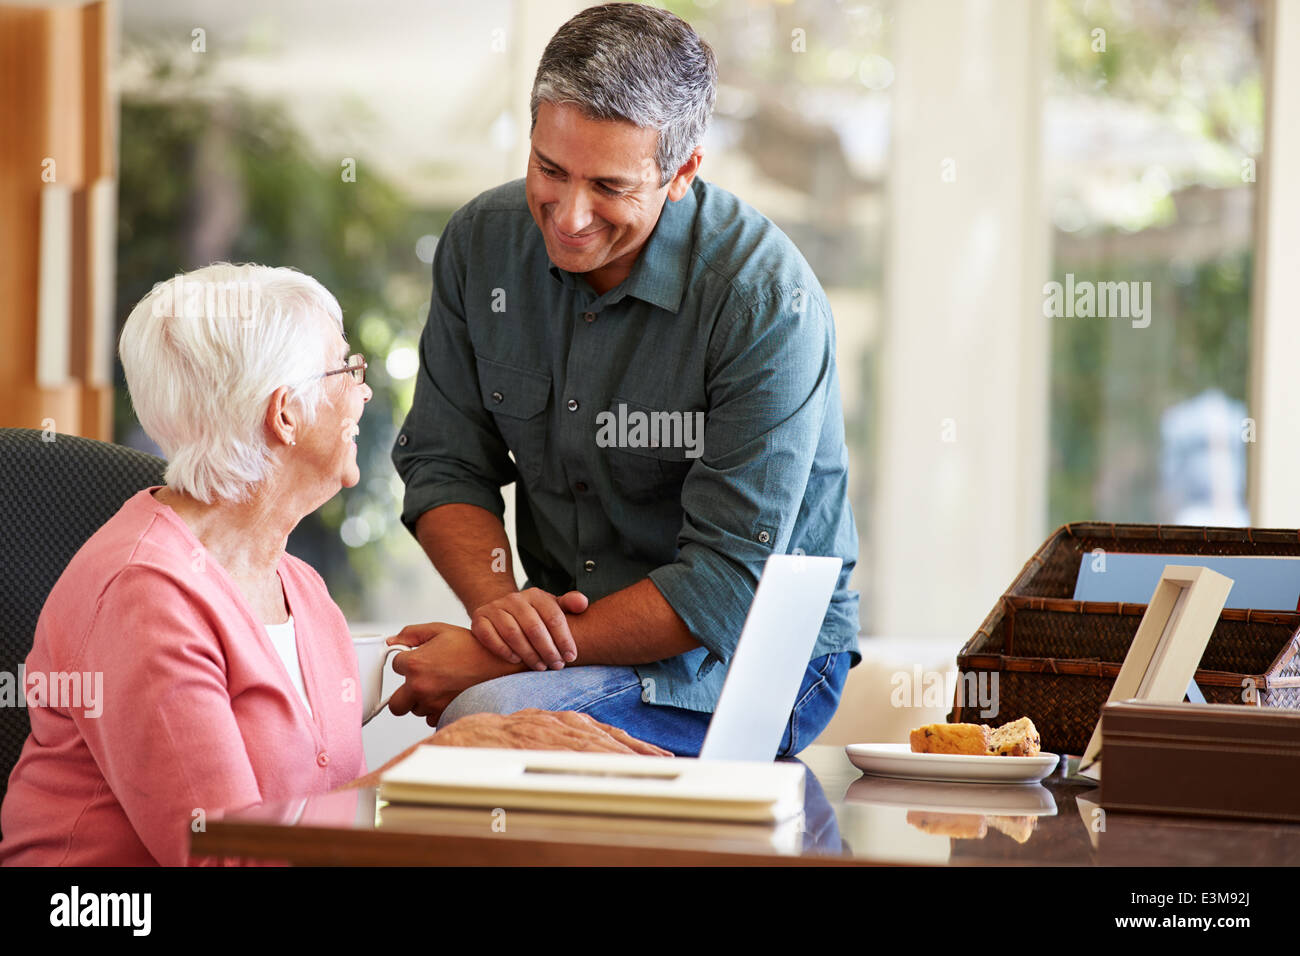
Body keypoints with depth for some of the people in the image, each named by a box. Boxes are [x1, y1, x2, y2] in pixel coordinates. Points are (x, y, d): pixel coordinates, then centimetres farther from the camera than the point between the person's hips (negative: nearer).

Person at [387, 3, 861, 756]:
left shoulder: (767, 303, -20)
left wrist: (489, 660, -24)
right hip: (567, 632, 5)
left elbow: (726, 588, -21)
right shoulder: (482, 241, -2)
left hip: (754, 662, -5)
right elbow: (445, 466, 5)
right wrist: (496, 601, -18)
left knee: (485, 718, -31)